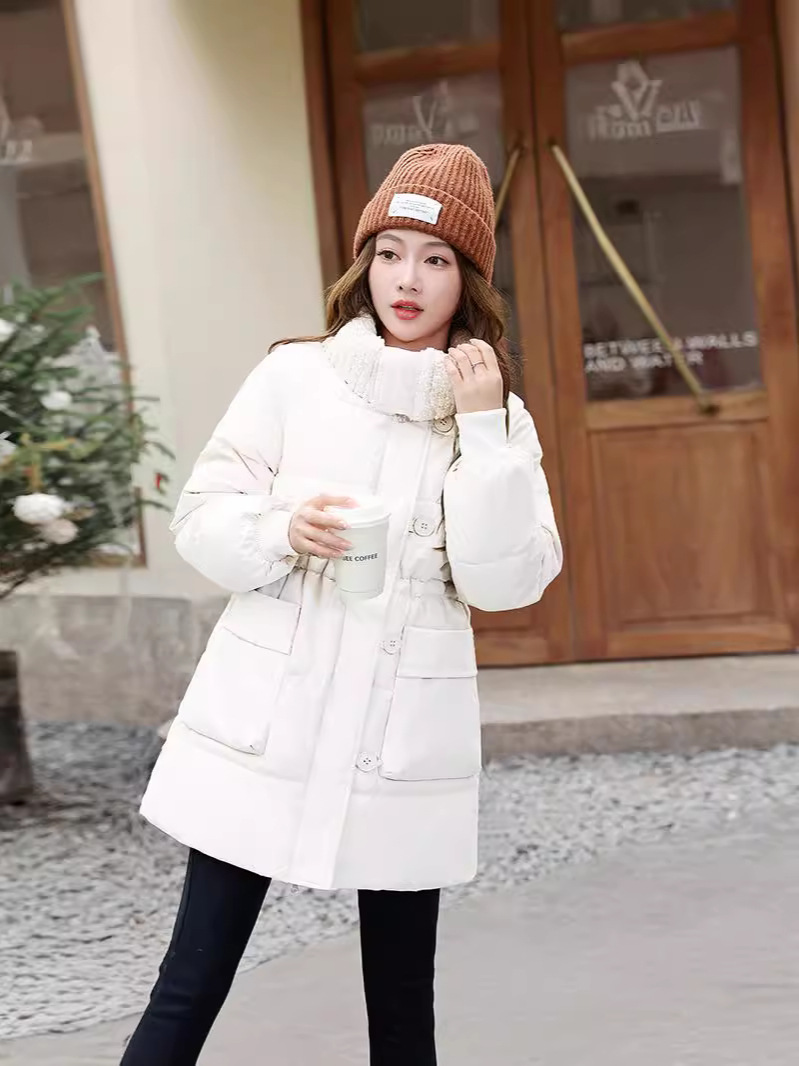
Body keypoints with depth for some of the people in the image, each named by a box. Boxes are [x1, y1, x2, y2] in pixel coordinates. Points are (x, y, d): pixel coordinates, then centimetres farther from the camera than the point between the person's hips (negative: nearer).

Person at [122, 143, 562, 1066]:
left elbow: (506, 582, -6)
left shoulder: (499, 417, 4)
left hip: (404, 745, 1)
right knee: (189, 988, 0)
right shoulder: (294, 377, 1)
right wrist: (284, 530, -18)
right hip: (265, 730, -1)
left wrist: (481, 430, -11)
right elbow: (200, 520, 2)